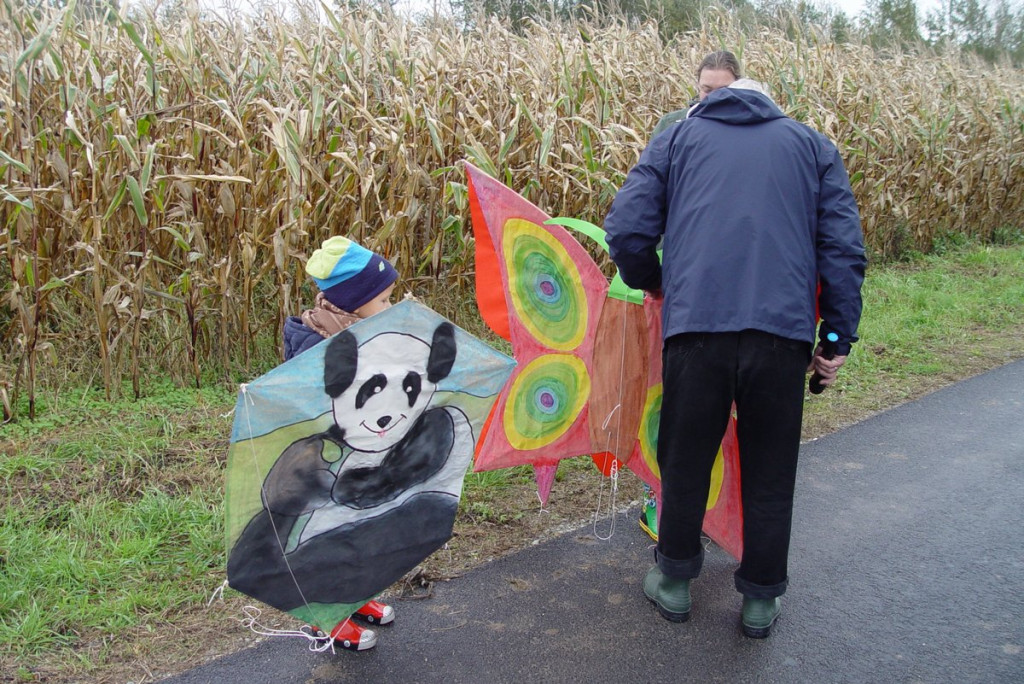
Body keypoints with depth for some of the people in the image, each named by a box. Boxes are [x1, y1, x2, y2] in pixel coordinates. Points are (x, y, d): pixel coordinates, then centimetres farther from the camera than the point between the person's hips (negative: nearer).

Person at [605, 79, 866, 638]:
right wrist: (838, 338, 12)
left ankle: (673, 582, 33)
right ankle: (761, 599, 30)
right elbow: (844, 248, 10)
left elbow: (626, 229, 7)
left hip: (695, 324, 0)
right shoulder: (812, 145, 21)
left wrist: (652, 283, 26)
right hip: (783, 331, 1)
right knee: (770, 473, 16)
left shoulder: (676, 139, 19)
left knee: (685, 461, 16)